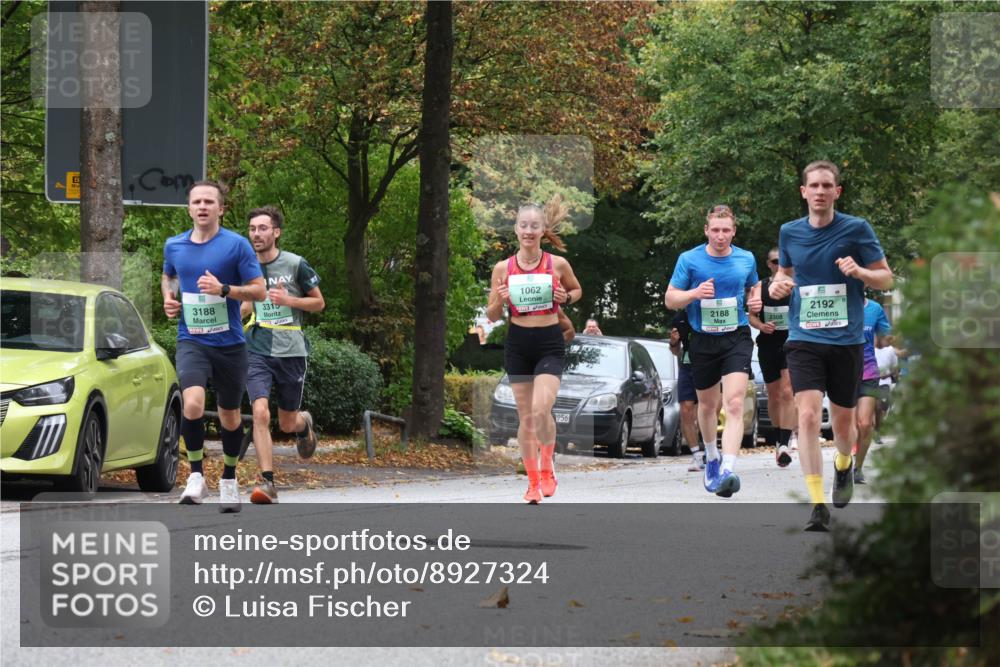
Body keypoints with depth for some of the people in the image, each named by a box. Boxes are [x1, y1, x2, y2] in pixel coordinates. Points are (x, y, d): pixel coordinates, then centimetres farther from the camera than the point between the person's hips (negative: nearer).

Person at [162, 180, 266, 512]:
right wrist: (168, 297, 7)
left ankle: (229, 479, 32)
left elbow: (259, 290, -6)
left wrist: (224, 289, -21)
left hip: (229, 344, -1)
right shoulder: (174, 245, 5)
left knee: (230, 415, 11)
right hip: (191, 341, 1)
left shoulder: (237, 245, -6)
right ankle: (196, 476, -10)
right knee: (193, 404, -24)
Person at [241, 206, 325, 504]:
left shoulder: (296, 265, -3)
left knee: (287, 423, 9)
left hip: (291, 352, -1)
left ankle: (304, 423, 48)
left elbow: (318, 302, 5)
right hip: (256, 352, 1)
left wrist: (288, 300, -12)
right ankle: (266, 482, -16)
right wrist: (235, 312, -1)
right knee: (260, 413, -19)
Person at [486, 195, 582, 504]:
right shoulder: (503, 268, 0)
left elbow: (577, 290, 17)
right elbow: (492, 316, 7)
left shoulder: (558, 264, -3)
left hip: (550, 342, -2)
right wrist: (500, 300, -15)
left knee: (541, 410, -19)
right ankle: (533, 482, 20)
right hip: (518, 343, 2)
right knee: (526, 416, 7)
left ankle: (546, 469, 4)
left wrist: (565, 298, -5)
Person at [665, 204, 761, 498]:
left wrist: (755, 300, 0)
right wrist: (695, 293, -19)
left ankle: (727, 469, -29)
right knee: (708, 404, 16)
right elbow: (670, 299, 0)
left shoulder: (746, 259, 3)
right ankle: (711, 457, 43)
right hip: (703, 339, 1)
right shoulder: (689, 259, -3)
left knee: (734, 404, -18)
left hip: (737, 338, -1)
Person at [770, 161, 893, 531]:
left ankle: (844, 465, 47)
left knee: (843, 422, 11)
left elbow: (886, 279, 2)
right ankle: (818, 505, -19)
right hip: (804, 339, 1)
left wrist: (860, 271, -19)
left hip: (846, 340, -1)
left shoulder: (857, 229, -3)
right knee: (808, 415, -17)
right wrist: (777, 286, -1)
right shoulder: (790, 233, 6)